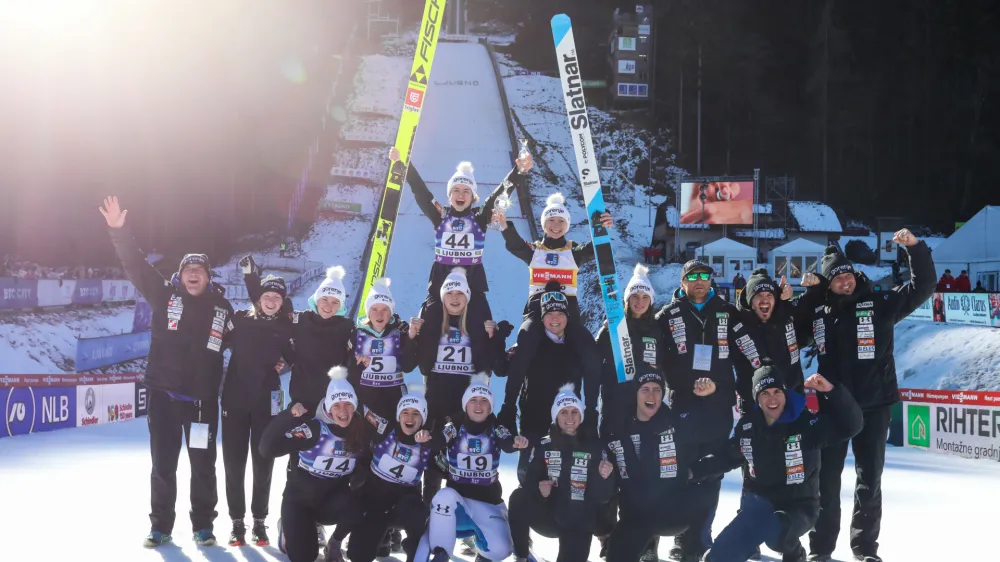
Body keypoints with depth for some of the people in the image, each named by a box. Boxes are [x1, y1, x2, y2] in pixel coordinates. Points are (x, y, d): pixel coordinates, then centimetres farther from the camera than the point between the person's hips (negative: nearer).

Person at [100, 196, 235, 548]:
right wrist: (119, 231, -16)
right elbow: (137, 266, -6)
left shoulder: (222, 308, 3)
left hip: (203, 398, 0)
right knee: (163, 463, 8)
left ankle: (203, 525, 20)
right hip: (163, 394, 0)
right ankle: (161, 526, 20)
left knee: (203, 465, 6)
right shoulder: (165, 296, 1)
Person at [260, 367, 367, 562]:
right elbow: (267, 449, -30)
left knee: (353, 508, -31)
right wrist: (288, 416, -40)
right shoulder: (312, 428, -22)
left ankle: (335, 543, 2)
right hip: (299, 499, -2)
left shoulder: (363, 431, -10)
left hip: (332, 498, 2)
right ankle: (287, 527, 27)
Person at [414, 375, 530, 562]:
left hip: (488, 501, 1)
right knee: (445, 496, -36)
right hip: (456, 497, -1)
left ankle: (480, 541, 18)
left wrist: (517, 442, -47)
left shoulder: (496, 429, -1)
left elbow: (508, 444, -22)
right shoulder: (453, 428, -4)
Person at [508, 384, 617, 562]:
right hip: (548, 516, 2)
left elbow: (603, 496, -5)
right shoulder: (544, 446, 0)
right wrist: (539, 489, -25)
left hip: (579, 522, -2)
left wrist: (604, 477, -26)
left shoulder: (595, 446, -4)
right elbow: (530, 481, -3)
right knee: (518, 499, -27)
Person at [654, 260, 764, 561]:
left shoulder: (727, 313, 9)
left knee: (711, 475, 6)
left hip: (719, 406, 2)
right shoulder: (669, 315, 5)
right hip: (683, 404, -1)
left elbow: (750, 348, 6)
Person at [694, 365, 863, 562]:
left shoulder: (807, 423, -16)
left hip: (798, 506, -3)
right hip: (759, 501, 3)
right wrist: (693, 470, 10)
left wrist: (832, 391, -37)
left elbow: (851, 426, -24)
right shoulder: (747, 425, -1)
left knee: (774, 534, -36)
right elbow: (728, 457, 15)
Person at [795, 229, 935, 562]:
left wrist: (915, 249, -20)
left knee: (869, 480, 6)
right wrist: (806, 293, -3)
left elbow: (922, 288, -6)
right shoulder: (818, 309, 3)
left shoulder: (879, 304, -3)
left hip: (873, 406, -1)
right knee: (827, 479, 7)